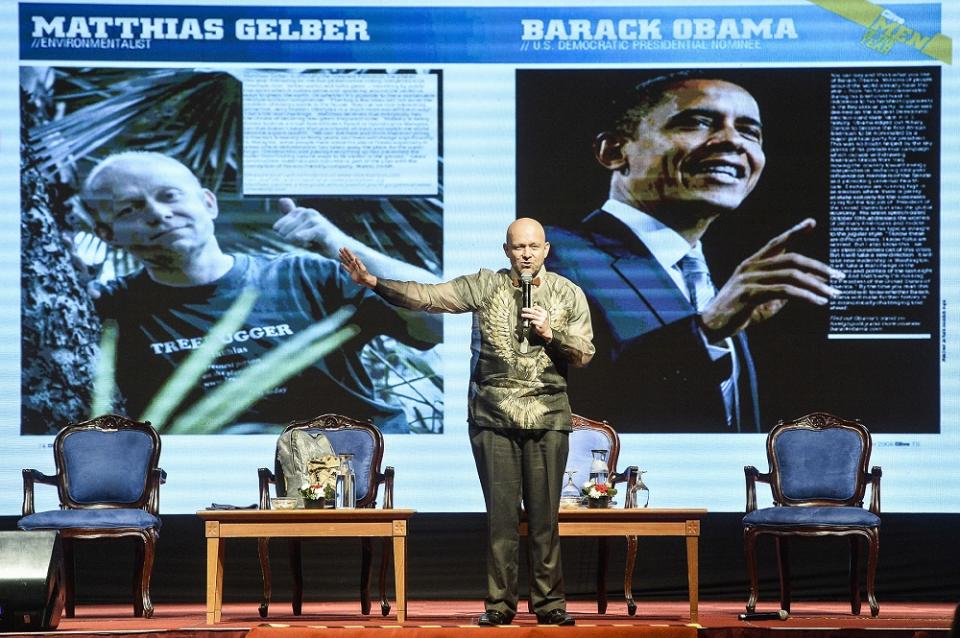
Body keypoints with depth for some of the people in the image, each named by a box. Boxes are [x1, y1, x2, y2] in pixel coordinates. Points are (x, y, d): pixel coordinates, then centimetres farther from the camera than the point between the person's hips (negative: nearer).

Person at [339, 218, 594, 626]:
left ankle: (549, 603, 6)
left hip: (547, 419, 0)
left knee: (545, 516, 0)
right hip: (493, 418, 0)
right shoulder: (484, 286, 4)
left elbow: (584, 355, 8)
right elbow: (425, 296, -3)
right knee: (501, 514, 0)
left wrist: (552, 333, -10)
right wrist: (374, 282, -13)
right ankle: (500, 603, 5)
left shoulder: (568, 294, 7)